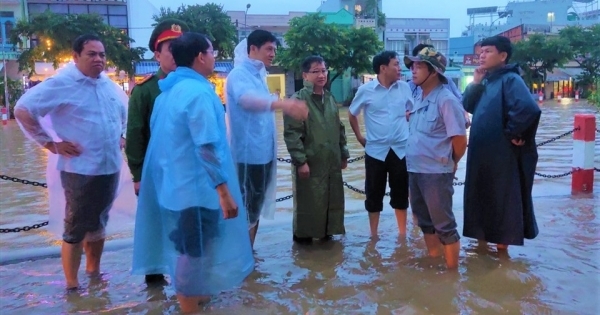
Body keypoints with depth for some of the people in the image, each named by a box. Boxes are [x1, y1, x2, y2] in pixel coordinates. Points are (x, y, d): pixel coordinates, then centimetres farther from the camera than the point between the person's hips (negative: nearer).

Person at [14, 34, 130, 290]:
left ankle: (94, 272, 37)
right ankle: (72, 285, 16)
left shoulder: (109, 84, 10)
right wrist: (51, 143, -15)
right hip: (80, 170, -7)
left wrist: (122, 136, 15)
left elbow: (126, 109, 28)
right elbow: (23, 110, -14)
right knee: (76, 229, 4)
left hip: (110, 168, 7)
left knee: (99, 224, 20)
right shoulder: (61, 83, -10)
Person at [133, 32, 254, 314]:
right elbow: (207, 148, -25)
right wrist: (224, 191, -23)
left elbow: (161, 137, 17)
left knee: (184, 245, 22)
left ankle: (190, 292, 39)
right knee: (194, 249, 4)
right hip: (195, 185, -9)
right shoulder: (199, 92, -19)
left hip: (174, 182, 10)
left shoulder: (169, 90, 10)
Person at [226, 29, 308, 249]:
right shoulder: (239, 74, -13)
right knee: (246, 210, -3)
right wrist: (282, 104, -51)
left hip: (263, 153, 9)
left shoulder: (258, 75, 15)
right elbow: (245, 98, -36)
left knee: (256, 208, 17)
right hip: (248, 155, -9)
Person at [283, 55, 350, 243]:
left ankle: (326, 232, 31)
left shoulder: (330, 99, 11)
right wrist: (300, 160, -20)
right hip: (309, 163, -6)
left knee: (332, 200, 14)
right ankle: (303, 235, 20)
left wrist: (344, 154, 16)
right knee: (308, 202, 4)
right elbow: (291, 133, -16)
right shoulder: (298, 100, -11)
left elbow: (339, 129, 18)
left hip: (331, 162, 7)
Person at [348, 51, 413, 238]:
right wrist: (360, 137, 5)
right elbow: (352, 114, 8)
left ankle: (402, 233, 25)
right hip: (376, 151, -2)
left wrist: (409, 132, 8)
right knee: (374, 194, 7)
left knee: (401, 193, 11)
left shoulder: (404, 88, 1)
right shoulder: (366, 90, -5)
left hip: (401, 149, 2)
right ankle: (373, 234, 21)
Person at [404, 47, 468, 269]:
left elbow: (460, 138, -13)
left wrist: (452, 162, 0)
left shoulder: (446, 99, -14)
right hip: (414, 169, 8)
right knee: (425, 220, 19)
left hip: (436, 172, -8)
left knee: (444, 224, 2)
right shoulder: (419, 98, 9)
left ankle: (452, 270, 16)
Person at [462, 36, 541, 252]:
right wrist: (475, 83, -3)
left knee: (504, 199, 4)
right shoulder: (486, 81, 12)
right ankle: (482, 238, 32)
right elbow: (467, 107, 8)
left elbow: (529, 109, -30)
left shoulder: (510, 79, -15)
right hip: (481, 155, 9)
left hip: (503, 155, -9)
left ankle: (502, 244, 18)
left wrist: (512, 133, -18)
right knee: (481, 197, 17)